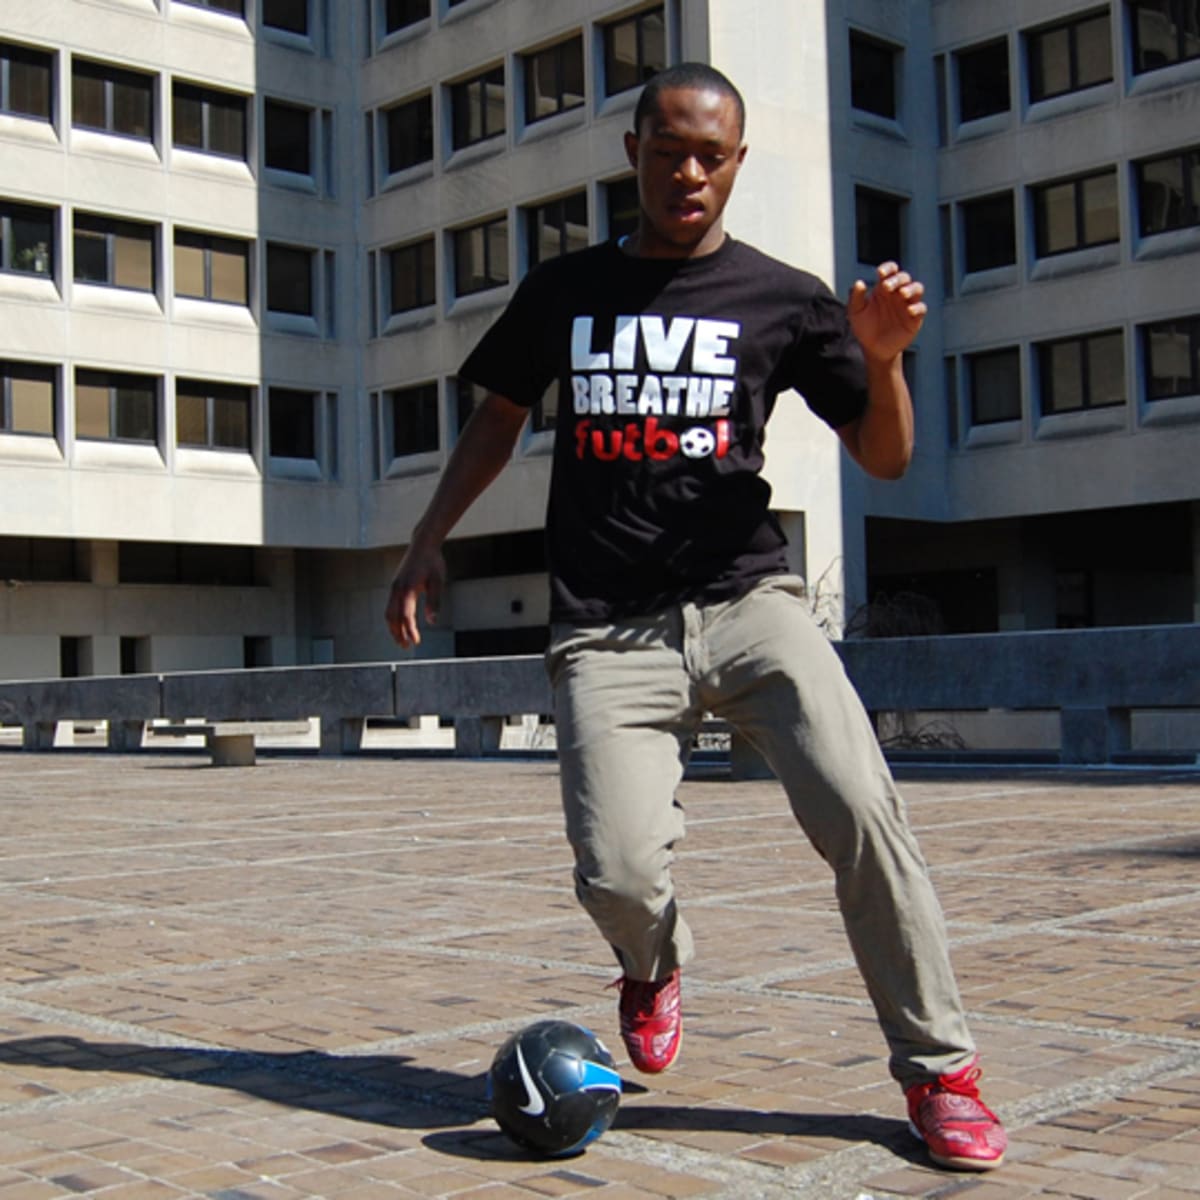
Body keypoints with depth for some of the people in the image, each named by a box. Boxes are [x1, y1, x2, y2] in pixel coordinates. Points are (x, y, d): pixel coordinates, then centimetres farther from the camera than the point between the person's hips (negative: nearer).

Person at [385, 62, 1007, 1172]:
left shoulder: (784, 299, 8)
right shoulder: (564, 291, 13)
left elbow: (885, 459, 10)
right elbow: (499, 416, 26)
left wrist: (884, 358, -9)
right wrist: (429, 540, 16)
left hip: (746, 603, 0)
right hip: (608, 631, 1)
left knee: (861, 807, -22)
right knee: (618, 876, -16)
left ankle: (940, 1068, -3)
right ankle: (654, 966, 23)